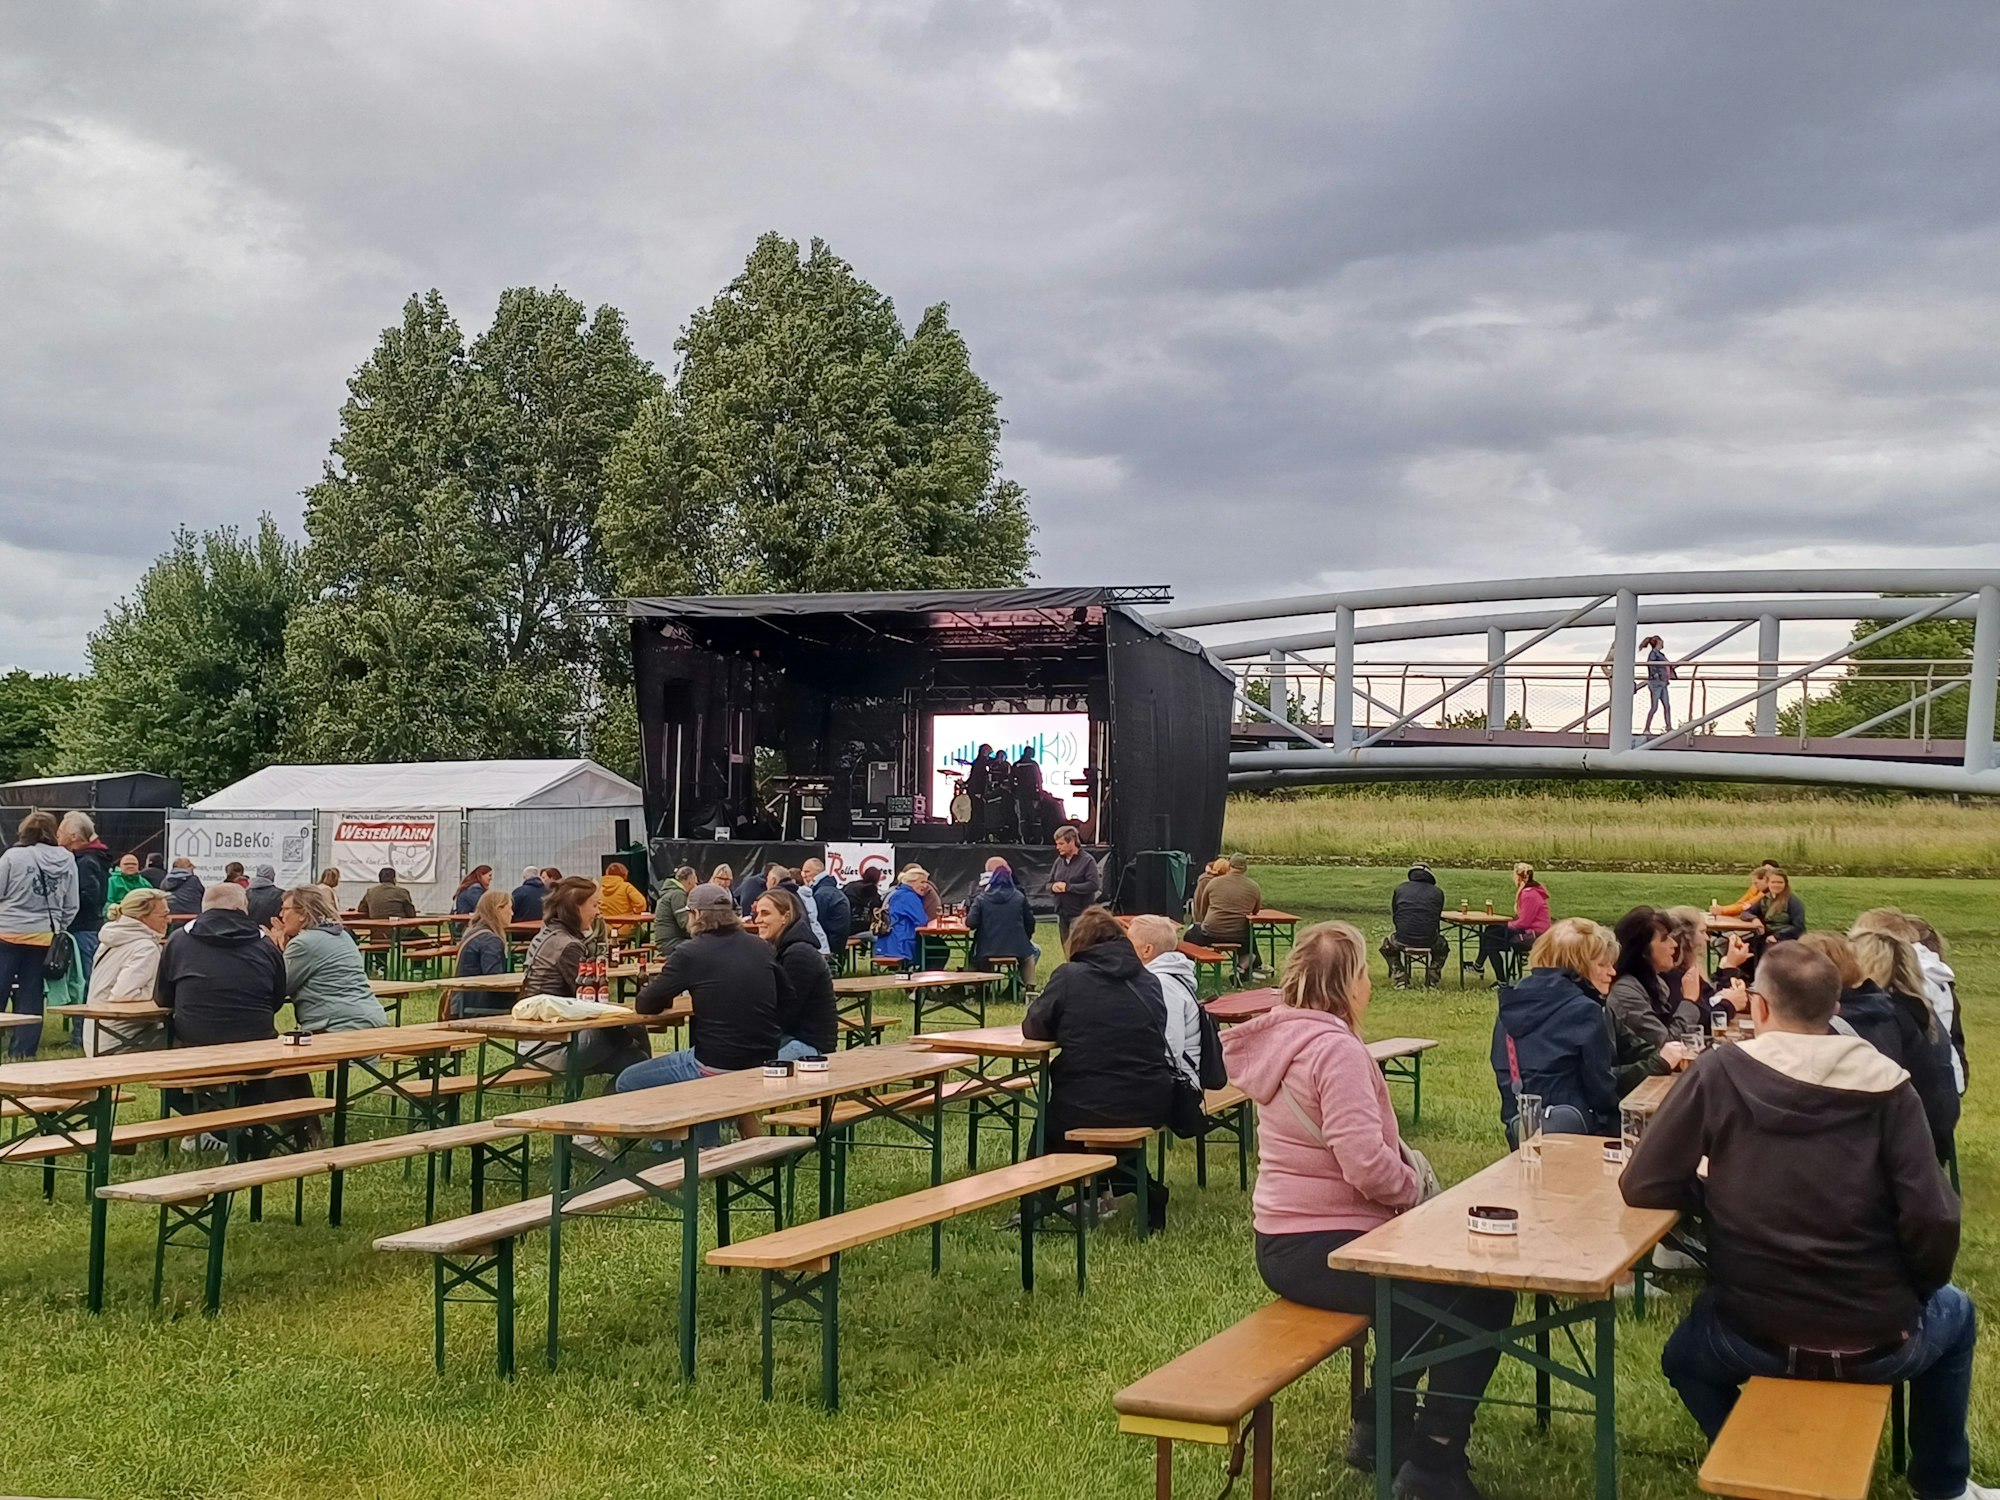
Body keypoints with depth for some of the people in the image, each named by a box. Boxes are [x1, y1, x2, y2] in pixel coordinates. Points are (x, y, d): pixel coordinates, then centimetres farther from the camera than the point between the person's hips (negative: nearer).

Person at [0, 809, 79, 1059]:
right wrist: (58, 929, 16)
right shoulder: (67, 861, 2)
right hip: (45, 937, 3)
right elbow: (71, 906, 6)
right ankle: (23, 1049, 10)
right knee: (31, 995, 10)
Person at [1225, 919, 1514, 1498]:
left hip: (1284, 1241, 10)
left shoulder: (1282, 1038, 8)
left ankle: (1379, 1426, 31)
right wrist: (1414, 1186, -10)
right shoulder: (1334, 1047, -21)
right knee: (1485, 1292, -4)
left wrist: (1403, 1171, 7)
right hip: (1323, 1249, -10)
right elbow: (1366, 1165, -30)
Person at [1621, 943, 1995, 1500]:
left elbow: (1643, 1187, -8)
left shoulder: (1720, 1073, -9)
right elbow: (1932, 1222, -13)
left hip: (1758, 1338, 0)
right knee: (1953, 1311, 36)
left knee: (1685, 1356, 35)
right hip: (1877, 1341, 1)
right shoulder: (1886, 1085, -8)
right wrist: (1910, 1297, 6)